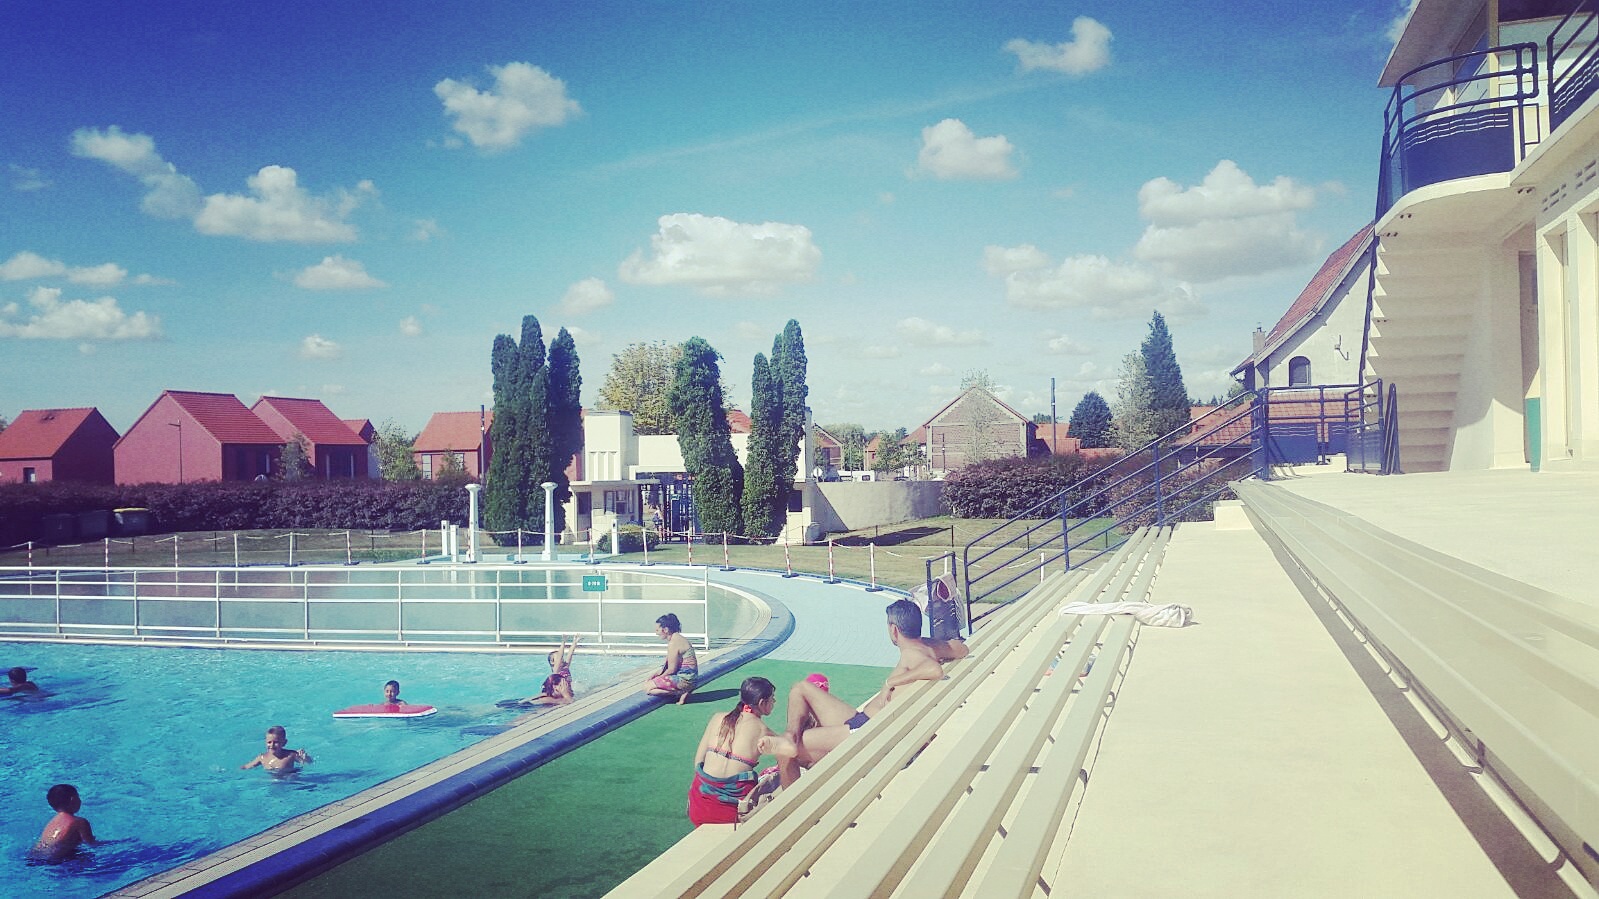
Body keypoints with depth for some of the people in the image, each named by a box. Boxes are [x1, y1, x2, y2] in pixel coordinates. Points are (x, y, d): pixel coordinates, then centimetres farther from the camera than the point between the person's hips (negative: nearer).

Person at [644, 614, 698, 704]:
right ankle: (684, 691, 8)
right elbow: (667, 665, 17)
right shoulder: (678, 638, 12)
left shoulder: (673, 643, -19)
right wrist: (657, 673, 7)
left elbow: (671, 670, -17)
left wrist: (658, 677, -3)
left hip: (684, 679, -10)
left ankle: (681, 693, -11)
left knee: (648, 688, -10)